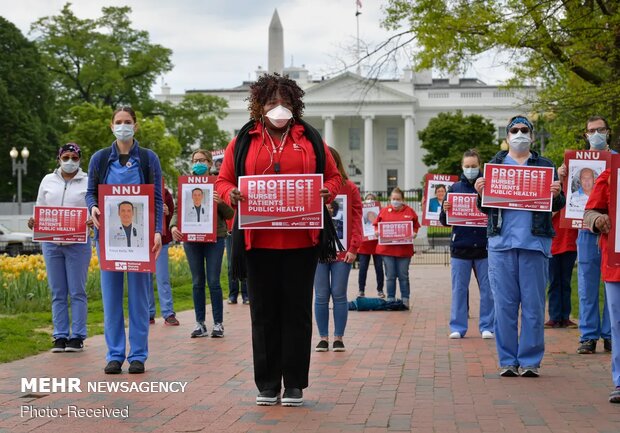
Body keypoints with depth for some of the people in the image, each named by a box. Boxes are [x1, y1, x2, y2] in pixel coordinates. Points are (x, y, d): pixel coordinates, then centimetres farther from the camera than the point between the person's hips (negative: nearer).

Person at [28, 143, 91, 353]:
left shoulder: (88, 182, 2)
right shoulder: (48, 181, 11)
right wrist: (34, 221, -5)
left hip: (78, 243, -3)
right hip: (51, 243, 3)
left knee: (77, 292, -1)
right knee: (57, 293, 6)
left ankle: (77, 336, 5)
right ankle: (60, 336, 10)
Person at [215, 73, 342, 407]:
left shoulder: (309, 139, 9)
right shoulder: (243, 141, 7)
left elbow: (333, 176, 13)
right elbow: (224, 180, 9)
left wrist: (328, 191, -9)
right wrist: (231, 195, -13)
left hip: (301, 241, 0)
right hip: (258, 241, 0)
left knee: (297, 312, 4)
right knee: (264, 313, 6)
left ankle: (294, 385, 12)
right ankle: (267, 385, 14)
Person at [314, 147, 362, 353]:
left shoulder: (349, 188, 3)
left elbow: (356, 219, 0)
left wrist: (353, 248, -8)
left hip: (342, 250, -1)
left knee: (339, 295, 3)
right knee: (321, 296, 3)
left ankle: (338, 338, 11)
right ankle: (323, 338, 12)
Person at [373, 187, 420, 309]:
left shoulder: (410, 211, 2)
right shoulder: (384, 211, 4)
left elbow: (416, 226, 8)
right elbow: (377, 225, 10)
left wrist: (414, 233, -11)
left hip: (404, 249, -1)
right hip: (387, 248, 1)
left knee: (403, 276, 6)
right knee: (390, 276, 6)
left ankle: (405, 299, 13)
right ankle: (390, 299, 13)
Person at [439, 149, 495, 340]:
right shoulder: (454, 188, 9)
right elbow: (444, 221, 8)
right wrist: (445, 211, -13)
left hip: (484, 247, -1)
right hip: (460, 247, 1)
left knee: (488, 290, 3)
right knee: (459, 289, 4)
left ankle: (487, 327, 11)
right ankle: (458, 327, 10)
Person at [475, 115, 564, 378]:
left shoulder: (545, 166, 13)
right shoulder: (494, 165, 14)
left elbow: (557, 206, 7)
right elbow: (485, 208, 13)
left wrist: (557, 195, -14)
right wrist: (480, 193, -8)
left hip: (535, 243, -1)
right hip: (501, 241, 1)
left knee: (533, 305, 0)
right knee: (504, 305, 1)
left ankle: (530, 360, 7)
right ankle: (508, 360, 8)